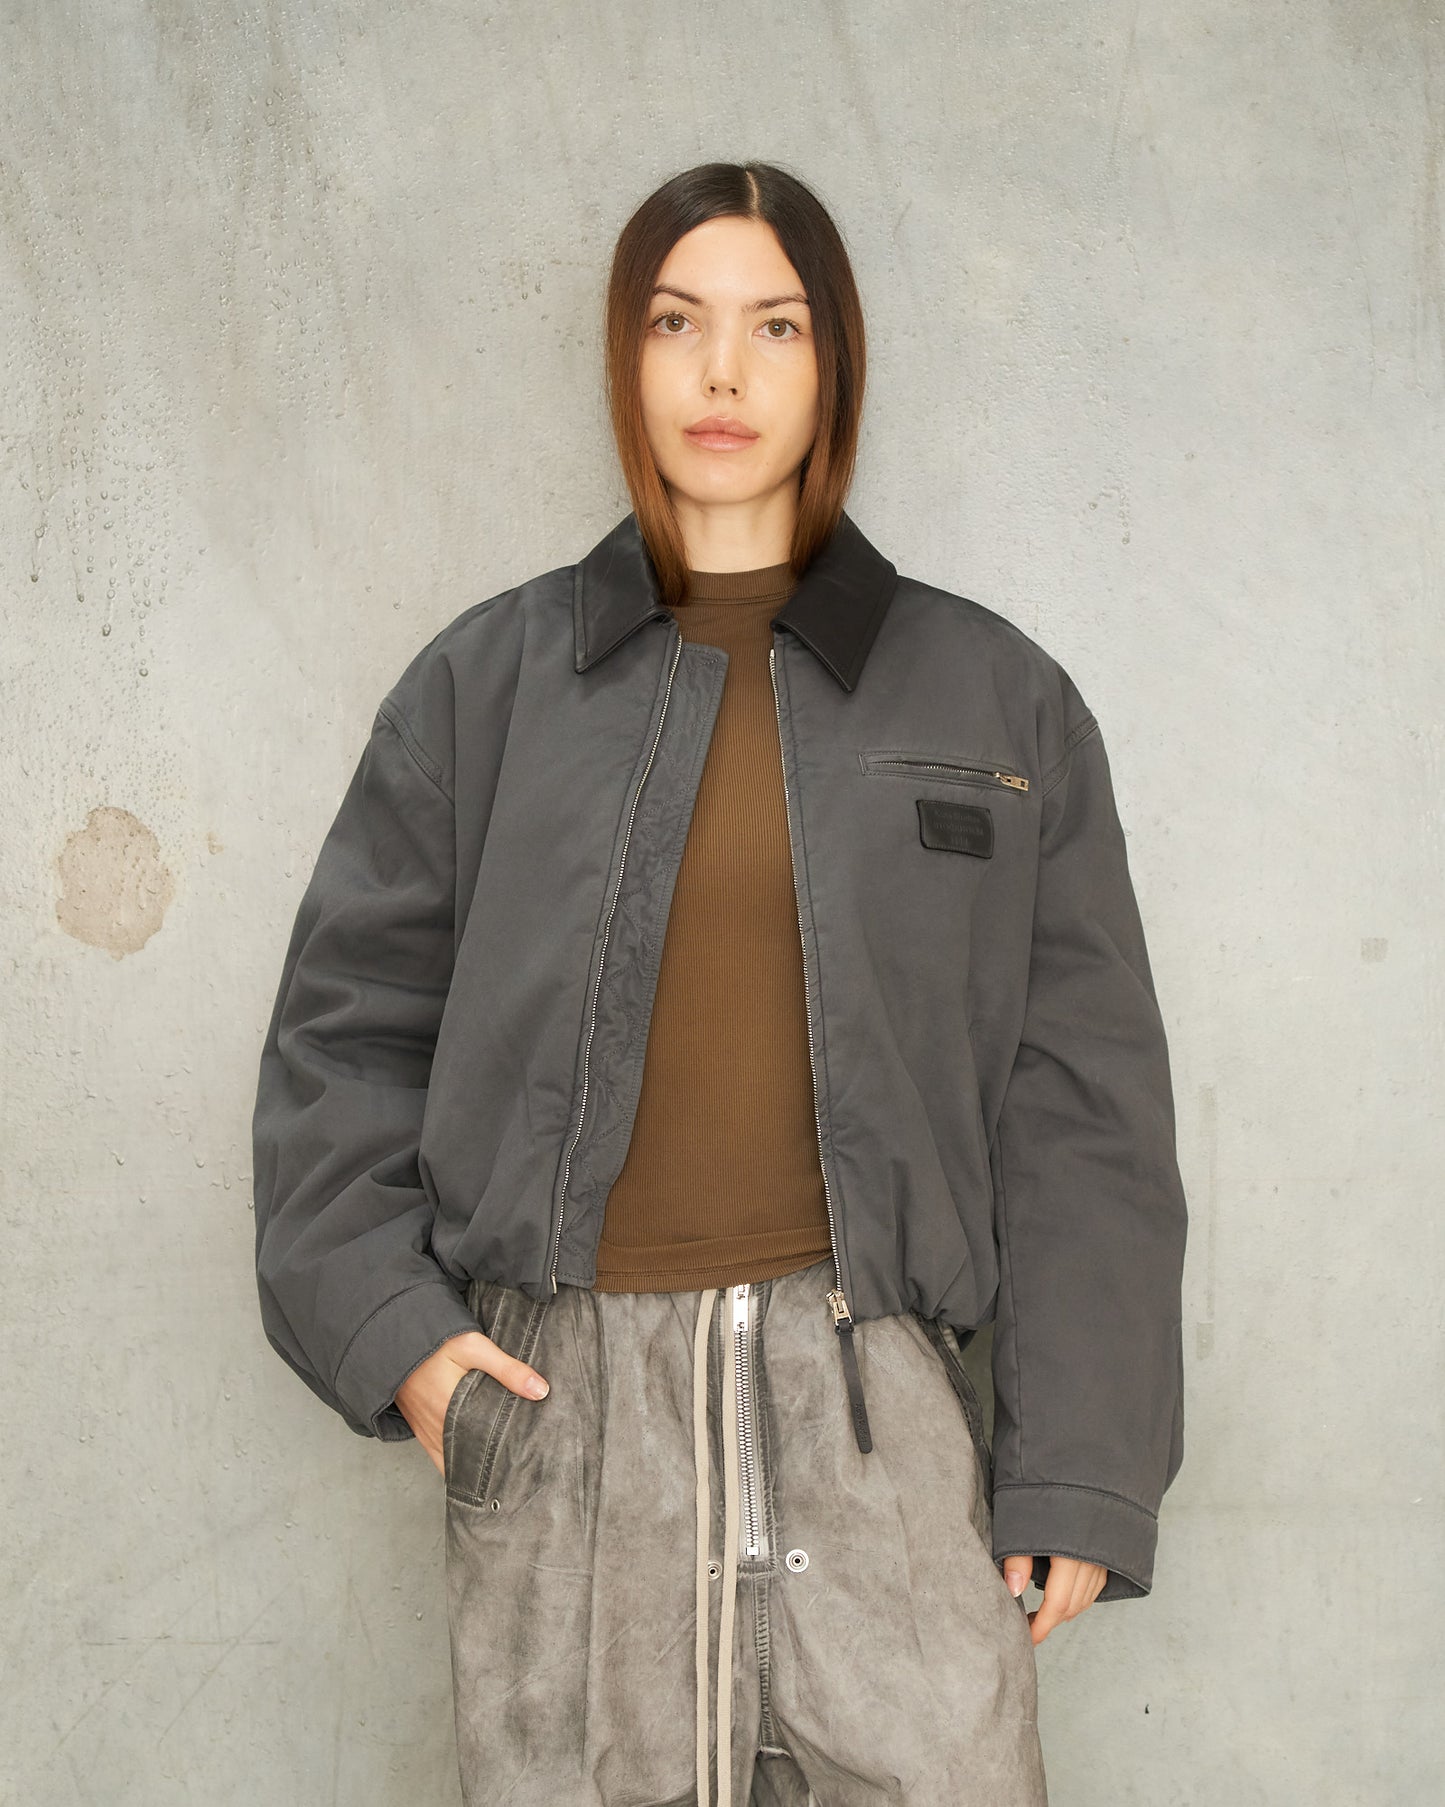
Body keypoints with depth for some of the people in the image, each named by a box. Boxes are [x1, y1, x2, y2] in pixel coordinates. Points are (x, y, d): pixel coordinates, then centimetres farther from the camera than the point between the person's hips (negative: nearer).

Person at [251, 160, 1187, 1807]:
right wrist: (390, 1326, -3)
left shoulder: (993, 696, 8)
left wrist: (1079, 1474, 0)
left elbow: (1081, 1101, 6)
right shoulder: (485, 680, 9)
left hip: (875, 1393, 0)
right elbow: (344, 1023, 11)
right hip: (559, 1399, 1)